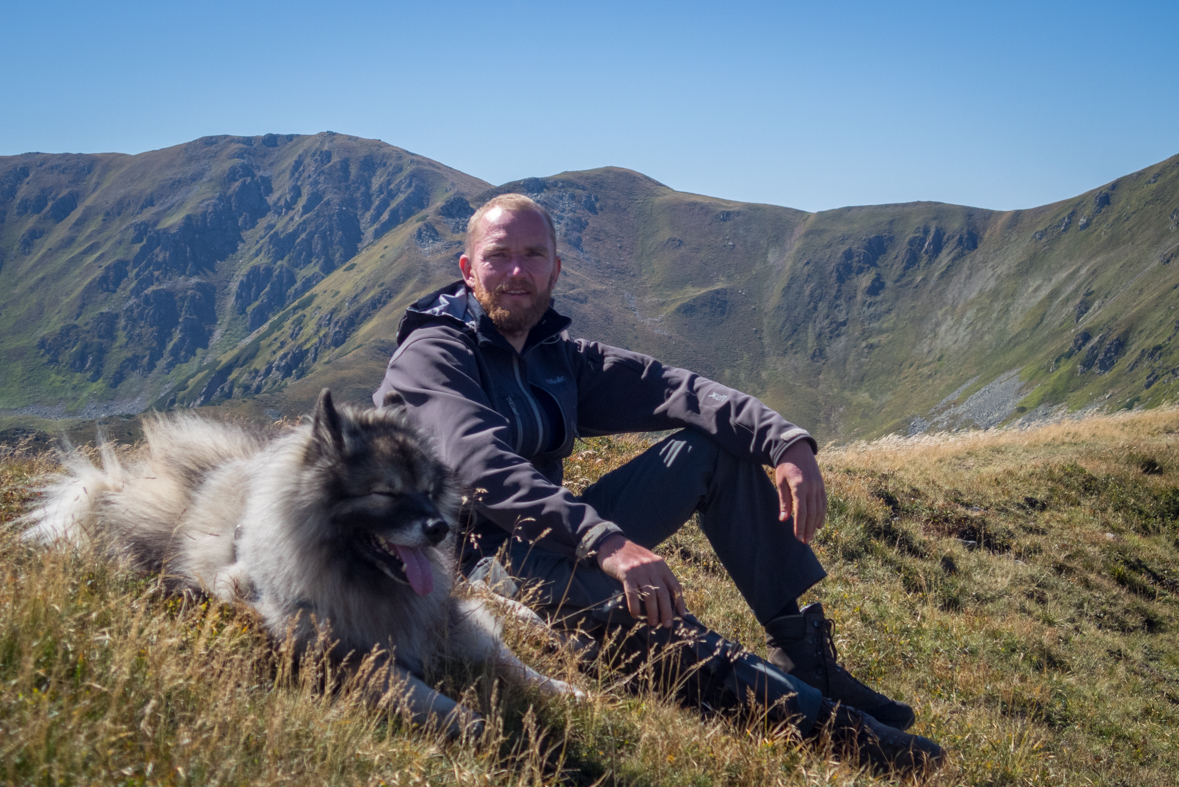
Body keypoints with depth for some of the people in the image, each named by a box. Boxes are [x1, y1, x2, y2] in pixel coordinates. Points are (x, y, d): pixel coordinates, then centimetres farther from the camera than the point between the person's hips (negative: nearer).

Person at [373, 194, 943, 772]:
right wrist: (604, 540, -45)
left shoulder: (559, 357, 12)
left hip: (561, 543, 8)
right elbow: (484, 468, -30)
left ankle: (803, 654, -6)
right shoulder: (431, 356, -11)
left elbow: (672, 388, -2)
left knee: (715, 446, 0)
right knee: (631, 597, -39)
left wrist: (786, 442, -19)